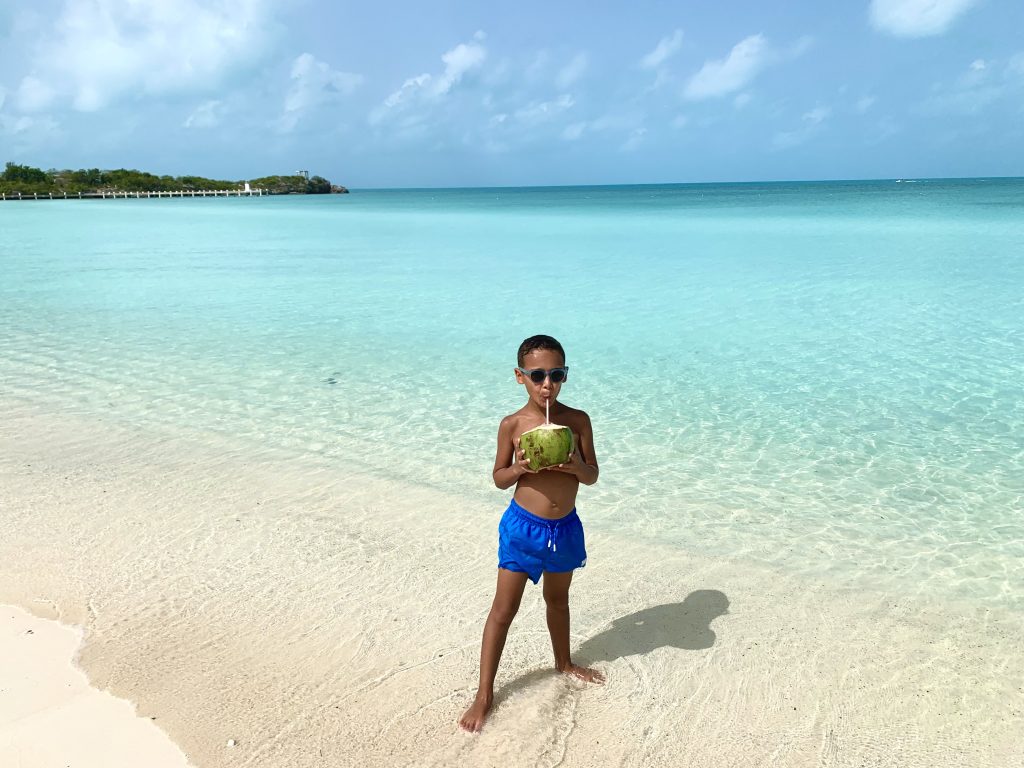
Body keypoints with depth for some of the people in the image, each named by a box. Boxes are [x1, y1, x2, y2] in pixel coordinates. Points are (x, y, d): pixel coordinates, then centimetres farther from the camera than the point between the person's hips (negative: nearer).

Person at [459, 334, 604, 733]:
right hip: (522, 527, -2)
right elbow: (498, 478, -2)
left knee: (558, 599, 24)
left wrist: (577, 467, -22)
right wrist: (519, 467, -23)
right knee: (503, 609, 3)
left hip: (566, 527, 3)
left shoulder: (578, 420, -6)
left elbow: (593, 476, 0)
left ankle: (564, 663, 48)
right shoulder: (512, 424, -11)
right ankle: (484, 694, 15)